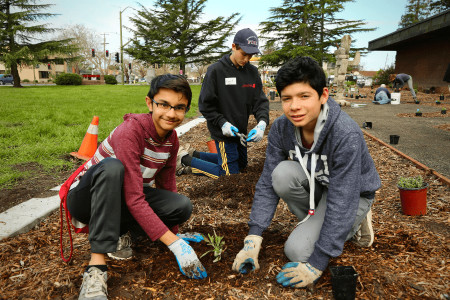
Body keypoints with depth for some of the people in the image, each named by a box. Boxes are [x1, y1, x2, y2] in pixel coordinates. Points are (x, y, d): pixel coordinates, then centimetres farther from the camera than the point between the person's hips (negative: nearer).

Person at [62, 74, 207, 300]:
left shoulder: (171, 139, -7)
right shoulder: (131, 130, -28)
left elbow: (167, 187, 4)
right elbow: (134, 199, -32)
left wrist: (175, 233, 1)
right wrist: (175, 244, -34)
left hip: (118, 197, 6)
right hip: (87, 195, -5)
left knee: (182, 206, -17)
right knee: (112, 166, -39)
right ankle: (96, 268, -34)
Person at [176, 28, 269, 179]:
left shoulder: (252, 72, 1)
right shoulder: (216, 70, -14)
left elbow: (260, 101, -2)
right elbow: (206, 105, -12)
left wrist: (262, 123, -20)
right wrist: (222, 123, -21)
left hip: (241, 131, 7)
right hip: (224, 132, -7)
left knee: (241, 163, 24)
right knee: (230, 172, -1)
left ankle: (194, 154, 29)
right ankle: (187, 160, 11)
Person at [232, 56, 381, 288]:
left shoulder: (346, 135, -34)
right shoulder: (281, 128, -18)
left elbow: (341, 204, -33)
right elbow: (268, 183, -15)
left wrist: (316, 264, -29)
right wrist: (253, 239, -23)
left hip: (353, 194, -4)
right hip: (315, 186, 5)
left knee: (297, 251, -19)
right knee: (282, 173, -28)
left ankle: (356, 222, 6)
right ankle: (315, 222, -1)